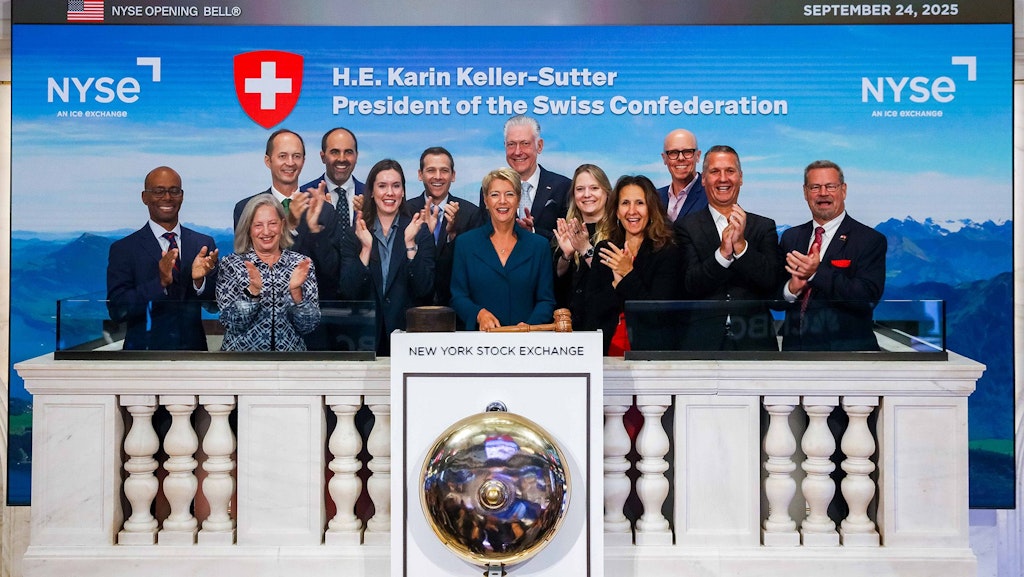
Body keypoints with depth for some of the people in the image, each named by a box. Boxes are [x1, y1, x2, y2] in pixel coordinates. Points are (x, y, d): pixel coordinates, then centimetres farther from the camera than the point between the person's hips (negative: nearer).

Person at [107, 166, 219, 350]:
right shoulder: (123, 249, -7)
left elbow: (214, 305, -2)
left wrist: (200, 280, -21)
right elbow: (117, 310, -14)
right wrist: (160, 283, -26)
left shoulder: (204, 244, -1)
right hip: (145, 349, -2)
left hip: (194, 348, 2)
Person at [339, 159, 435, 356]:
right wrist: (366, 248, -16)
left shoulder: (420, 232, 0)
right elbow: (348, 293, -6)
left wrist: (410, 243, -17)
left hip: (407, 332, 0)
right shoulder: (355, 234, 3)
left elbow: (424, 290, -9)